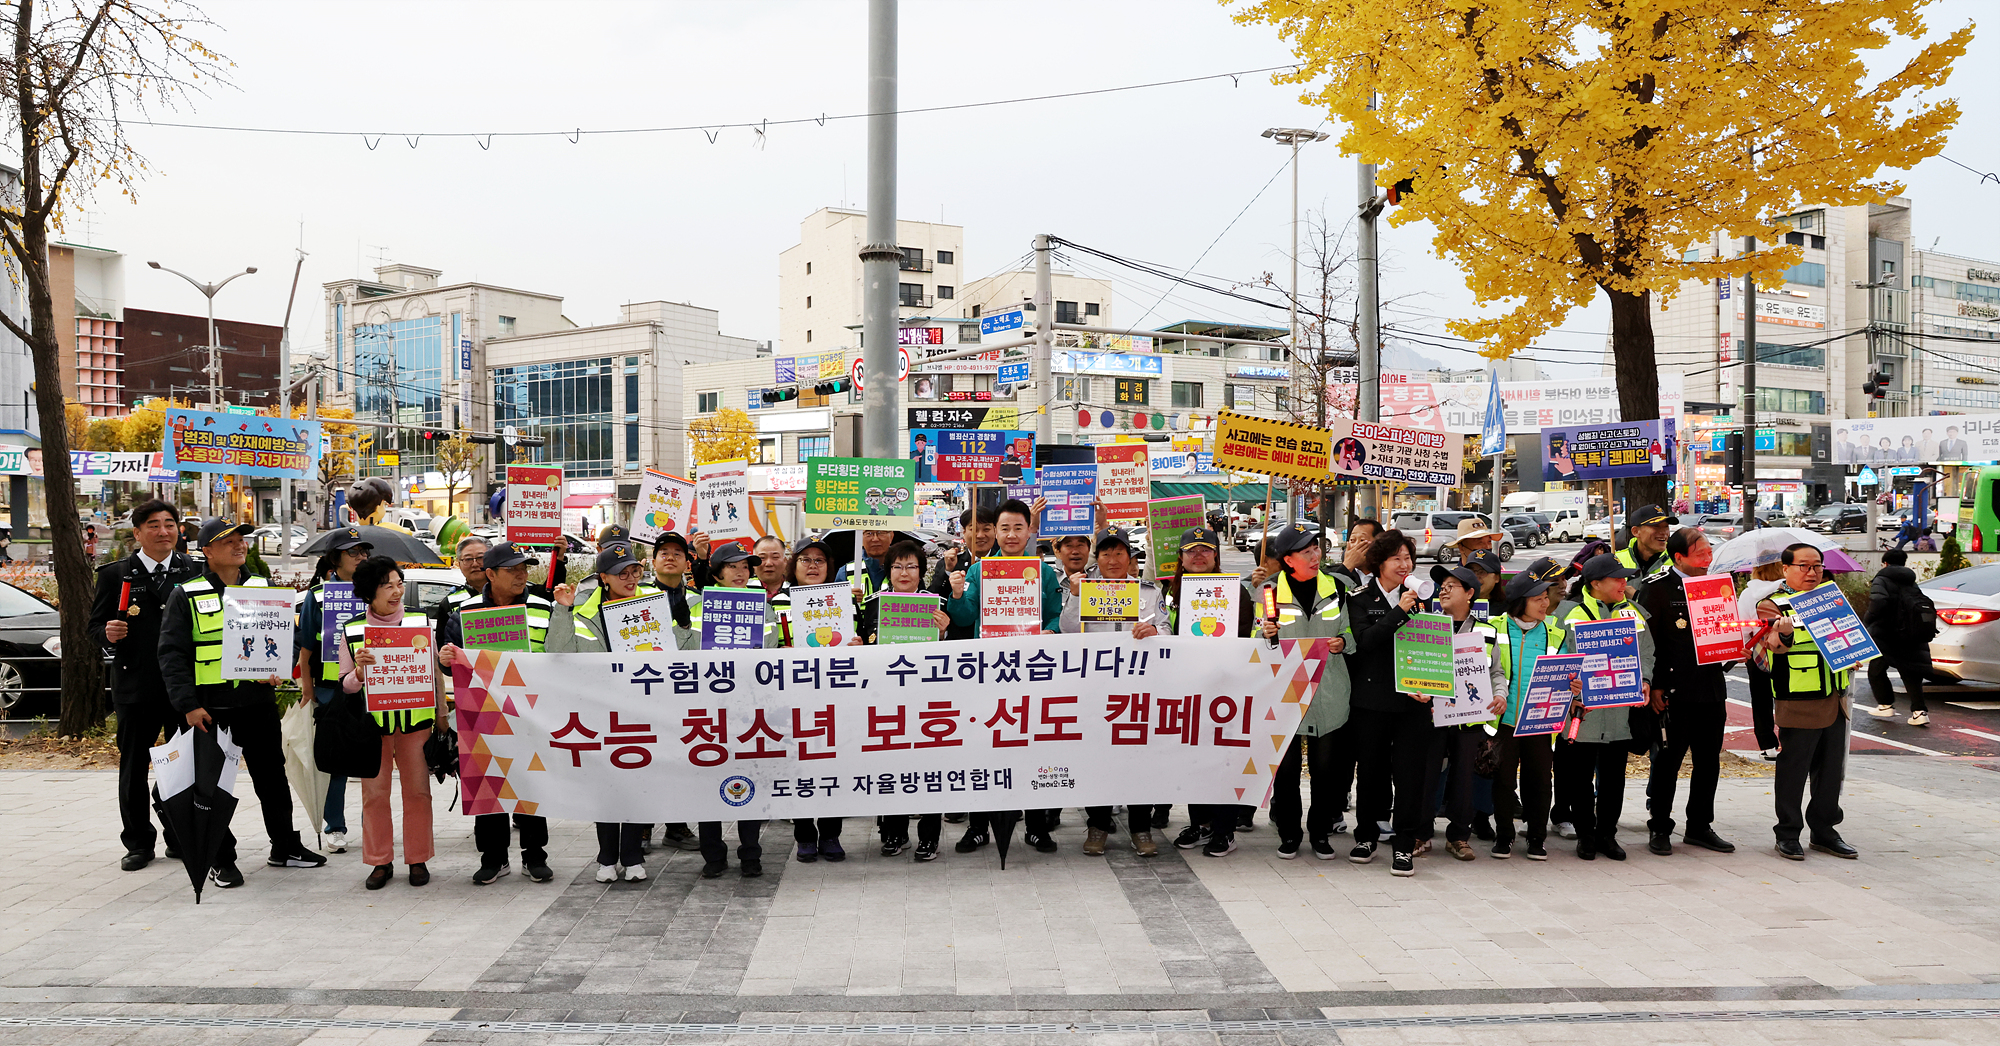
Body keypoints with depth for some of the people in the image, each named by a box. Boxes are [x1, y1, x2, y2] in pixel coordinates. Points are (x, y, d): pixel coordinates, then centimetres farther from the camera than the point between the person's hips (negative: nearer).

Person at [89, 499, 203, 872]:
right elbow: (96, 625, 5)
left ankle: (181, 839, 21)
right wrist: (107, 634, -17)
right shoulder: (115, 575, 3)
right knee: (133, 768, 7)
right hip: (136, 687, -1)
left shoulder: (196, 572, 7)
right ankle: (138, 845, 19)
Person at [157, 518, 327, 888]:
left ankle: (285, 847, 23)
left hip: (259, 702, 3)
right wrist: (188, 704, -12)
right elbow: (172, 654, -4)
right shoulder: (186, 595, 0)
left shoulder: (263, 589, 9)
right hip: (211, 708, -3)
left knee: (272, 776, 10)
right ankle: (222, 861, 16)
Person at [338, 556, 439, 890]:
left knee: (417, 790, 4)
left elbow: (434, 673, 10)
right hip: (372, 722, 0)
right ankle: (380, 862, 17)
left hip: (415, 720, 0)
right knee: (374, 793, 4)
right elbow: (345, 685, 2)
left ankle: (418, 859, 16)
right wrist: (360, 672, -20)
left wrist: (440, 717, 8)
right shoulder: (351, 630, 3)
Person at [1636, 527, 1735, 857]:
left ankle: (1699, 827, 22)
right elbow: (1646, 640, -8)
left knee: (1709, 760, 10)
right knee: (1668, 760, 1)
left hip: (1712, 690, 6)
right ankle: (1660, 828, 11)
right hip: (1674, 691, -6)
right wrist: (1654, 687, -13)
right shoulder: (1657, 589, -6)